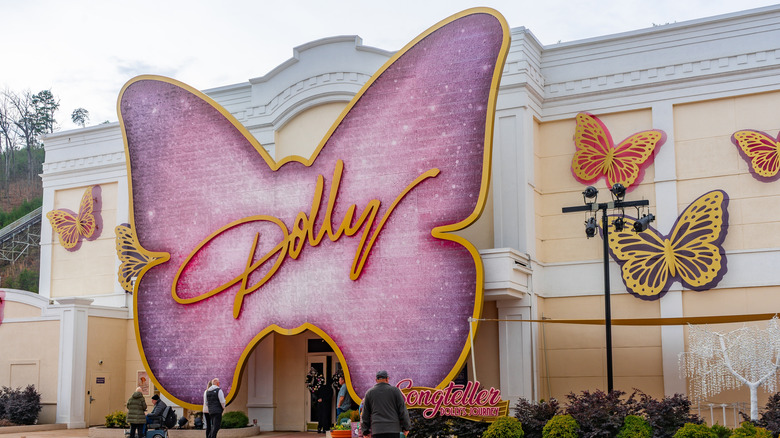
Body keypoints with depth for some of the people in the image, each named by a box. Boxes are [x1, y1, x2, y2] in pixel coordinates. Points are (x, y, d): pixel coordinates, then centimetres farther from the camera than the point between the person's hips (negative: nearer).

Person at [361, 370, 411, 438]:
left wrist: (365, 431, 19)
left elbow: (365, 414, 12)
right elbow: (403, 410, 2)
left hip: (377, 430, 1)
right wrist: (406, 427, 9)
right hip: (393, 429, -1)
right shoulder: (395, 390, 4)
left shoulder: (369, 393, 10)